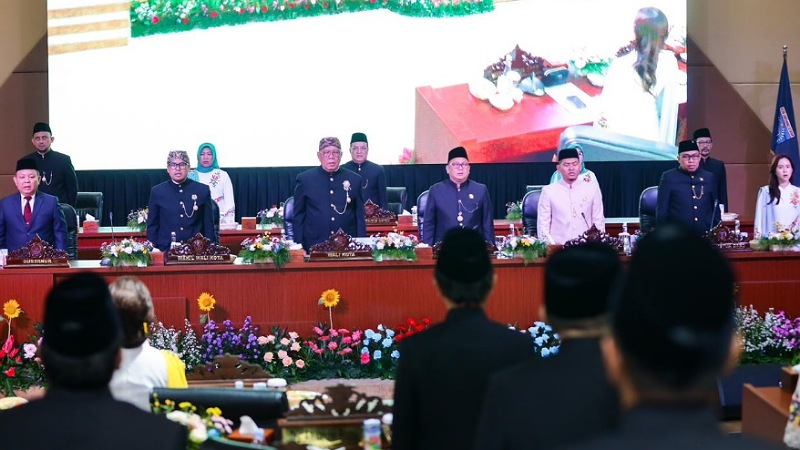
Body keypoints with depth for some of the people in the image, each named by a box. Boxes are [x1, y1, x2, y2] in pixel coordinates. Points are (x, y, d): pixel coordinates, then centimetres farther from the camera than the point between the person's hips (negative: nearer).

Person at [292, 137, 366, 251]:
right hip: (314, 249, -1)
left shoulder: (354, 179, 6)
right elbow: (298, 217, 4)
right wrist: (300, 249, -2)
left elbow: (360, 217, 8)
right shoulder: (304, 179, 1)